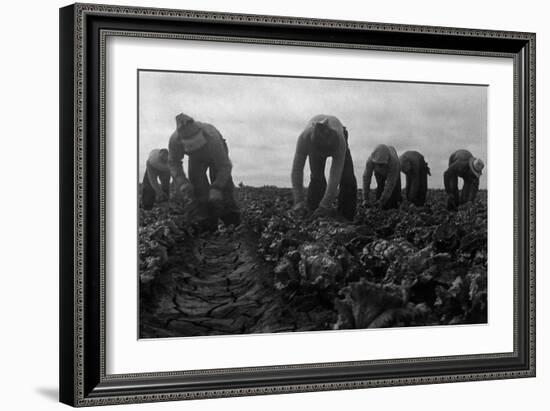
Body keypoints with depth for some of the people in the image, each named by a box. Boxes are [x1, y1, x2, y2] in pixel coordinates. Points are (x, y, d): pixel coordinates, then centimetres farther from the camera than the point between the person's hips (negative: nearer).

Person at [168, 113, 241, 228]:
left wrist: (216, 188, -48)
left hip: (218, 155, -2)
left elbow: (224, 166, -37)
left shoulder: (212, 138, -46)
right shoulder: (175, 140, -37)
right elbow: (173, 162, -17)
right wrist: (182, 182, -32)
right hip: (196, 158, 2)